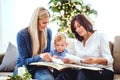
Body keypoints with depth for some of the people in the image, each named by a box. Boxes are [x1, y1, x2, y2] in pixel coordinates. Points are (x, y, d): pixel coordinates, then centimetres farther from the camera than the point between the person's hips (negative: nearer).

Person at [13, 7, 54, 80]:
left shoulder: (48, 32, -2)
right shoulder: (22, 34, -16)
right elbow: (24, 61, -16)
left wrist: (50, 57, -14)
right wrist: (40, 57, -34)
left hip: (40, 67, 2)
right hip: (24, 67, -2)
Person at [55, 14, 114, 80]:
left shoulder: (100, 35, -2)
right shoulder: (78, 41, 17)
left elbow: (109, 59, -9)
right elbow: (80, 61, 13)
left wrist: (95, 60, -28)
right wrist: (72, 61, -9)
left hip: (102, 71, -4)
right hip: (84, 70, 4)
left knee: (82, 74, -36)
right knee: (65, 73, -28)